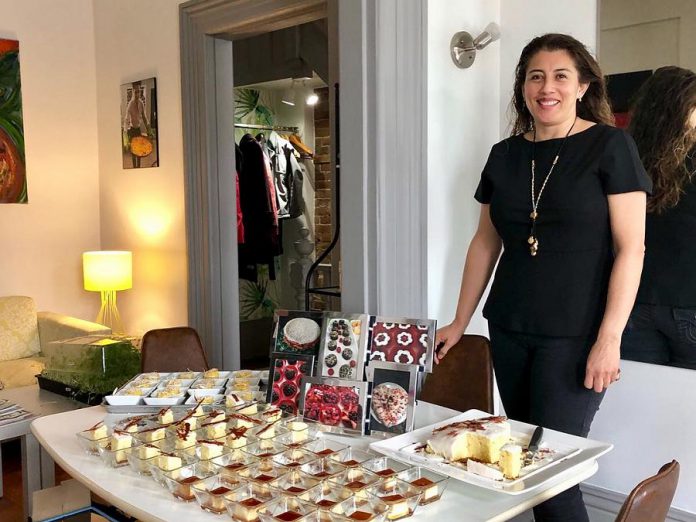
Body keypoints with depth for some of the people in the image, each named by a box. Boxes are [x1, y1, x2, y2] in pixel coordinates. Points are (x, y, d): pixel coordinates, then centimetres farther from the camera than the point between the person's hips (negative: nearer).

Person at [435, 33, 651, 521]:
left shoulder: (610, 146, -5)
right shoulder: (504, 155, 9)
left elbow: (631, 247, -9)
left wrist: (609, 339, -15)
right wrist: (460, 322, 13)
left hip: (575, 335, -5)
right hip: (509, 331, 5)